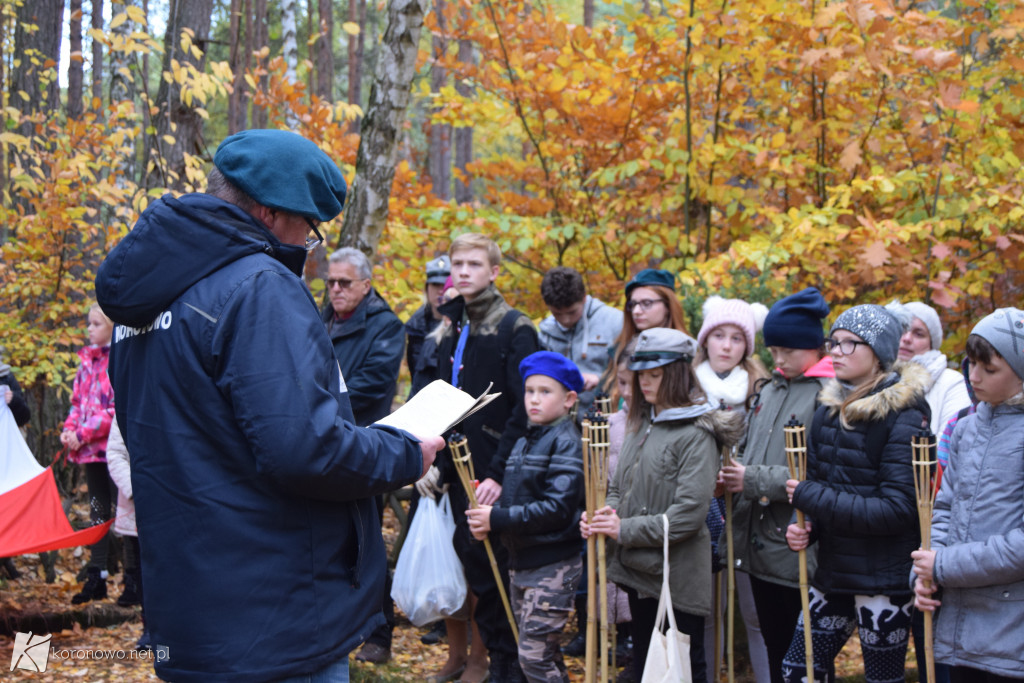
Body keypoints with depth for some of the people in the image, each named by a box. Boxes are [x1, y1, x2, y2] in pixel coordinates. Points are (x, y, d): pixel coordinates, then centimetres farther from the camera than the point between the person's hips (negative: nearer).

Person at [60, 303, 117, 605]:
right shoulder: (87, 361, 12)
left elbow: (118, 408, -18)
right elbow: (77, 401, 18)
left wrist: (84, 433, -18)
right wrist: (69, 429, 0)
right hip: (90, 450, 8)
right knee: (98, 512, 13)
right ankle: (96, 577, 19)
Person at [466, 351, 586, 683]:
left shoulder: (566, 442, -12)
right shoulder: (524, 442, 14)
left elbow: (558, 508, -21)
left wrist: (497, 519, -19)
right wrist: (485, 515, -5)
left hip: (553, 565, -8)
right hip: (520, 562, 8)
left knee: (534, 655, -10)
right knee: (546, 654, 15)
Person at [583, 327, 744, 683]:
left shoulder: (696, 434, -14)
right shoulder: (642, 424, 11)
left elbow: (689, 513, -21)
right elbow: (620, 487, 16)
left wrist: (626, 530, -17)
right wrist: (604, 514, -6)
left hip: (678, 579, -8)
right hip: (639, 573, 8)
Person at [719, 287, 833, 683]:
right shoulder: (768, 391, 14)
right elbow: (749, 452, 24)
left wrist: (754, 480, -20)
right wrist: (731, 476, 2)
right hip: (760, 547, 8)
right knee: (775, 650, 18)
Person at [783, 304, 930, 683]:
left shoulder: (904, 417, -15)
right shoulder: (829, 409, 6)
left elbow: (897, 507, -22)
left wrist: (811, 497, -19)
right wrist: (806, 527, -7)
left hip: (885, 578, -7)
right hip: (833, 571, 7)